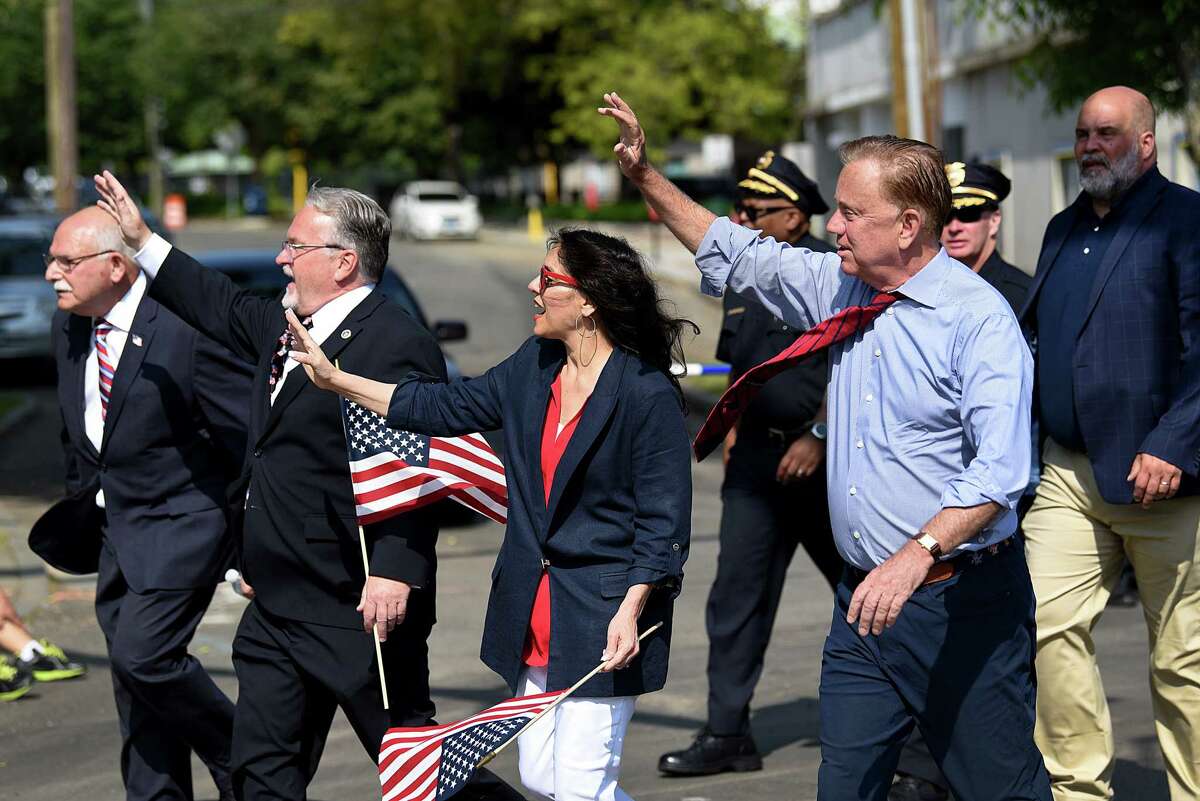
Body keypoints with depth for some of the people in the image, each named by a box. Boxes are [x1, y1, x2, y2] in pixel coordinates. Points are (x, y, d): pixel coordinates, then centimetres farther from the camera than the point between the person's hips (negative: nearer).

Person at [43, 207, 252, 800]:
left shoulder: (186, 328, -19)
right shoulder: (67, 330, 5)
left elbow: (250, 434, -16)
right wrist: (82, 500, 22)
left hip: (181, 525, -8)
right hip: (114, 531, 8)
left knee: (142, 655, -20)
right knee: (135, 691, 10)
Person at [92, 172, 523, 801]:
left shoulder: (396, 343, -17)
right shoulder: (283, 327, 13)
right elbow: (223, 307, 33)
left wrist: (395, 573, -28)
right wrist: (143, 241, 34)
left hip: (359, 607, -10)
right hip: (276, 608, 10)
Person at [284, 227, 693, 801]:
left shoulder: (648, 394, -16)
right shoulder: (534, 366, 6)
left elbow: (663, 521, -14)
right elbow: (448, 408, 13)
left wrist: (630, 610, -21)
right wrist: (335, 380, 12)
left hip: (603, 617, -8)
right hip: (535, 614, 8)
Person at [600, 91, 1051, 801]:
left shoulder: (980, 317, -14)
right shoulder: (840, 287, 10)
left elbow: (1000, 468, -24)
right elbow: (733, 256, 25)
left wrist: (917, 555, -35)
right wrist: (645, 175, 18)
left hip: (962, 604, -7)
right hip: (865, 598, 7)